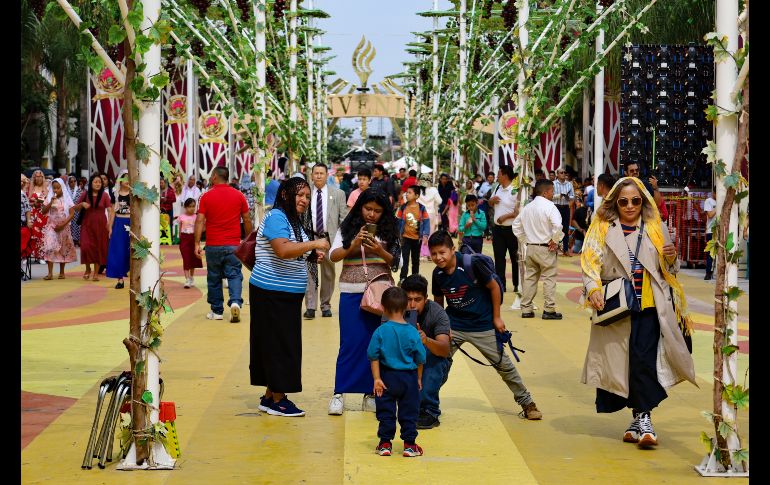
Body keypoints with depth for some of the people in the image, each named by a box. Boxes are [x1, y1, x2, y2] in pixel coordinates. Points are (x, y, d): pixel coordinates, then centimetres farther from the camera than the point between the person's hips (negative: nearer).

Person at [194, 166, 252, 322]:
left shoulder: (206, 196, -2)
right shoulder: (238, 196, 2)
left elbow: (200, 221, -8)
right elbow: (247, 220, 5)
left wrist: (197, 243, -7)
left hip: (213, 245, 0)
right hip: (233, 245, 0)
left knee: (214, 278, 11)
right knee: (234, 275, 4)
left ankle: (216, 311, 17)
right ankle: (235, 302, -20)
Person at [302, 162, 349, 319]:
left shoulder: (338, 194, 4)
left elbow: (344, 218, 3)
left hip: (329, 237, 1)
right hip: (309, 237, -1)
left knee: (328, 273, 8)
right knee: (310, 271, -5)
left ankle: (326, 305, 20)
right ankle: (310, 306, -1)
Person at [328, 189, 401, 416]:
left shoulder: (389, 231, 7)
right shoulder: (347, 228, 4)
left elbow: (397, 262, 3)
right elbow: (334, 256, -4)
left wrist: (380, 251, -14)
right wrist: (354, 244, -19)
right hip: (352, 293, -2)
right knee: (351, 343, -3)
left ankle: (370, 392, 12)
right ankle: (339, 393, 3)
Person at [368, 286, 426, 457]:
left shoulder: (380, 331, -11)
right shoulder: (412, 332, -8)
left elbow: (374, 356, -10)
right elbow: (420, 359, -1)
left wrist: (377, 378, -5)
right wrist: (418, 379, 12)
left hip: (387, 378, 0)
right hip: (409, 378, 0)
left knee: (385, 412, 10)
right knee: (409, 412, 10)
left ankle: (385, 443, 14)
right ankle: (409, 444, 13)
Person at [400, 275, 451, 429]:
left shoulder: (437, 313, -21)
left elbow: (445, 350, -34)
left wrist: (426, 340, -56)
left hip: (435, 366, -2)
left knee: (429, 353, -32)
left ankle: (429, 412, -26)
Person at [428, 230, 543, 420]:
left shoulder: (471, 265, -22)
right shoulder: (437, 273, -7)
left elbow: (494, 286, -12)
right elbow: (438, 302, 9)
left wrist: (496, 317, -6)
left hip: (482, 326, -3)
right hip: (453, 326, 3)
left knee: (504, 365, 6)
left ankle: (527, 403, 21)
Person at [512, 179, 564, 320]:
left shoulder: (527, 207, 9)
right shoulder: (549, 206, -13)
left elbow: (516, 225, 17)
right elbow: (557, 225, -26)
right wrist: (555, 241, -12)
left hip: (530, 248, 7)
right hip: (546, 249, -7)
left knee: (529, 278, 12)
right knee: (549, 279, -1)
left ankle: (526, 309, 13)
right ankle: (549, 310, -2)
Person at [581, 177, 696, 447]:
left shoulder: (656, 228, 13)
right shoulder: (603, 229, 7)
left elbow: (669, 272, 19)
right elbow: (590, 262, -3)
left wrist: (671, 258, -4)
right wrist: (593, 289, -20)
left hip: (650, 306, 0)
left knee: (643, 359, -12)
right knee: (620, 361, 1)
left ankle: (642, 418, -9)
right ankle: (640, 419, 14)